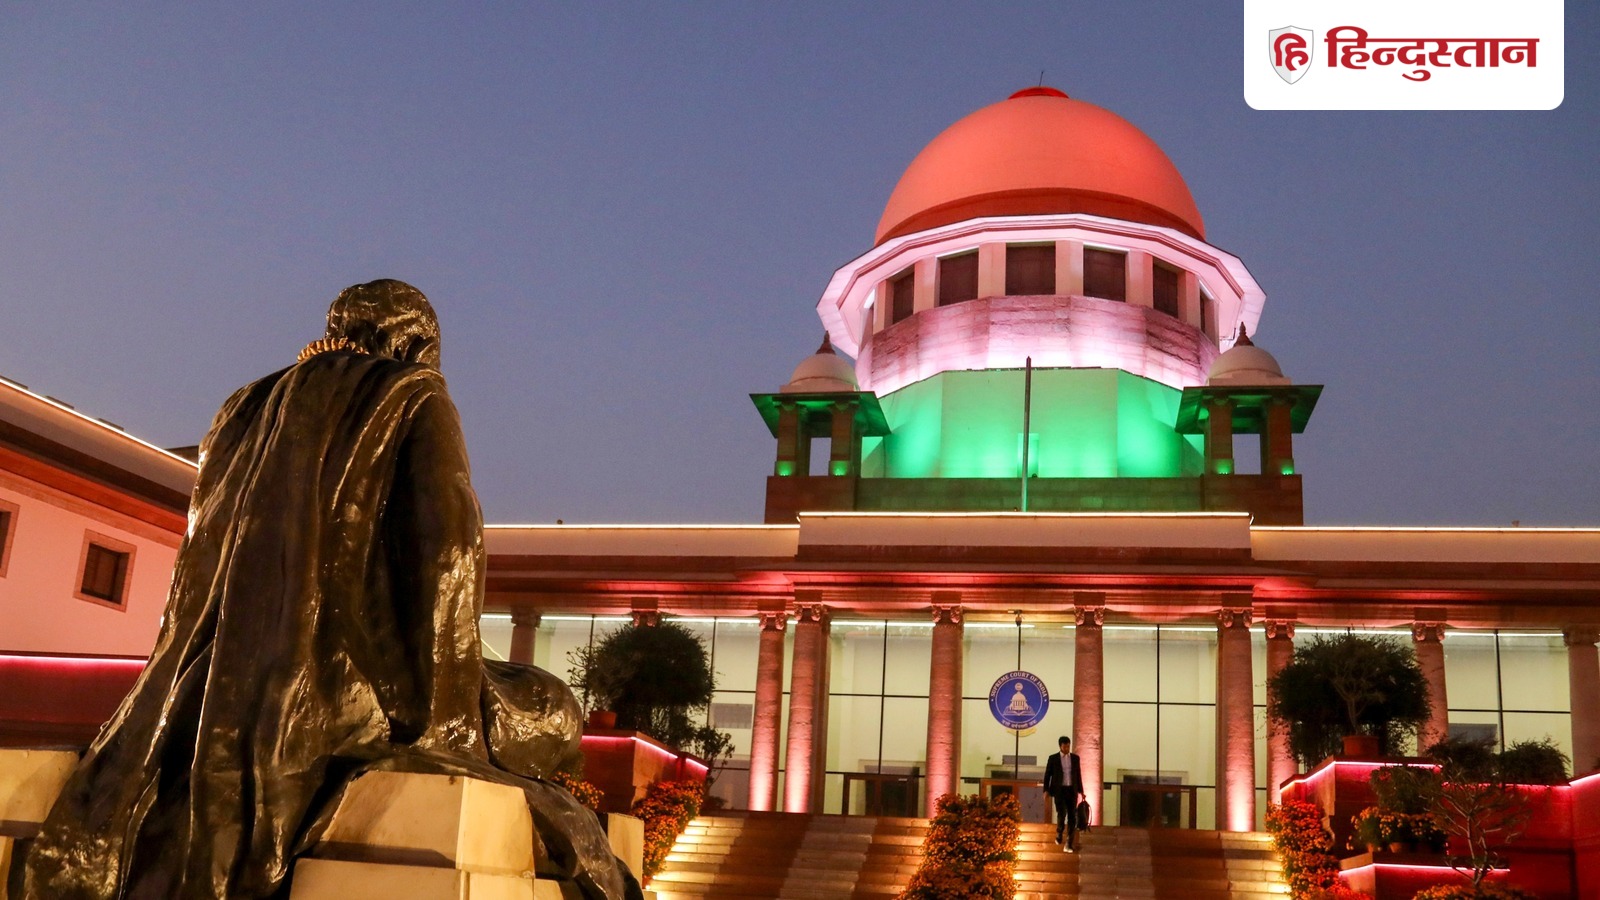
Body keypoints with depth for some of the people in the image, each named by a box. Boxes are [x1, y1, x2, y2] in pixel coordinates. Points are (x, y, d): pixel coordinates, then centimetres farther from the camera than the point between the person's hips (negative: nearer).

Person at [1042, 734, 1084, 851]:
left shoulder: (1075, 758, 6)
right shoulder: (1053, 758, -1)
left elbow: (1078, 775, 12)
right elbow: (1047, 775, 2)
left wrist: (1080, 791, 9)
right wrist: (1046, 790, -7)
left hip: (1072, 790, 2)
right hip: (1059, 790, -2)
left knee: (1072, 817, -3)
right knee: (1061, 814, -15)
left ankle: (1069, 845, 3)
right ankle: (1059, 833, 17)